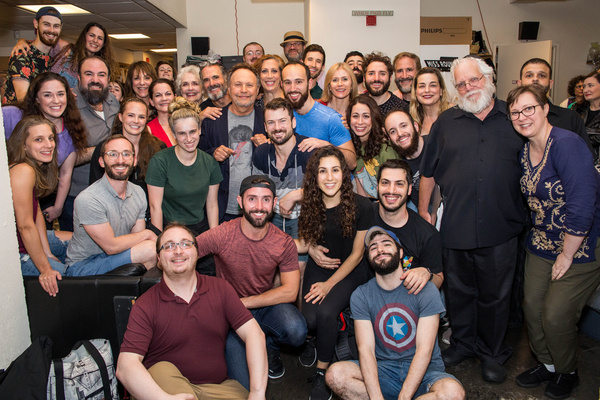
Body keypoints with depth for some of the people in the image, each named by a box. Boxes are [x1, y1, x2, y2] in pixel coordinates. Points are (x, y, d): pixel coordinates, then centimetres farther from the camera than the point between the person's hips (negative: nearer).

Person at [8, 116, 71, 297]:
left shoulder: (37, 166, 4)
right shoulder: (23, 171, -26)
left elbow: (37, 213, 6)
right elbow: (26, 226, -26)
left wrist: (47, 253, 3)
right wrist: (45, 269, -22)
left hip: (30, 239, 10)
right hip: (15, 253, -10)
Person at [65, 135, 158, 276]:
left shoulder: (138, 193, 2)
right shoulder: (87, 199, -22)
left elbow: (137, 240, 2)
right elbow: (111, 246, -20)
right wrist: (147, 234, -9)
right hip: (83, 266, -6)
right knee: (150, 249, -25)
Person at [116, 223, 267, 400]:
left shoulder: (220, 288, 1)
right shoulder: (145, 305, -6)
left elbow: (254, 333, -6)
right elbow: (125, 365, -17)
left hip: (218, 385, 0)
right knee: (162, 369, -31)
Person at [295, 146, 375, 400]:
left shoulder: (361, 206, -13)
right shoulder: (310, 206, -3)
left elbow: (357, 254, -9)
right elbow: (305, 245, 5)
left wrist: (329, 285, -14)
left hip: (350, 272, -3)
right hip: (318, 267, 3)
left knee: (326, 311, -28)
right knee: (309, 318, -22)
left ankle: (322, 373, -3)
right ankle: (313, 338, 18)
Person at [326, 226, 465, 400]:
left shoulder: (425, 291, -7)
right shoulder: (361, 296, -1)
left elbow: (424, 350, -14)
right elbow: (365, 349, -10)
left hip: (423, 371, -1)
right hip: (383, 369, 1)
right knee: (335, 374, -25)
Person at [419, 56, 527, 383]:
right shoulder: (446, 122, 6)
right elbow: (428, 172, 9)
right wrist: (423, 211, 8)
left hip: (500, 229, 0)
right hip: (455, 227, 1)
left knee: (495, 295, 12)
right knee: (459, 291, 15)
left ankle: (492, 353, 33)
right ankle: (462, 343, 36)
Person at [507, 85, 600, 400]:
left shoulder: (566, 144, -22)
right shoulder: (525, 152, 3)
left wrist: (567, 255, -18)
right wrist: (540, 236, 10)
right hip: (541, 246, 7)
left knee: (556, 316, -2)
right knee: (532, 307, 10)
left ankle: (567, 372, 28)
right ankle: (546, 363, 36)